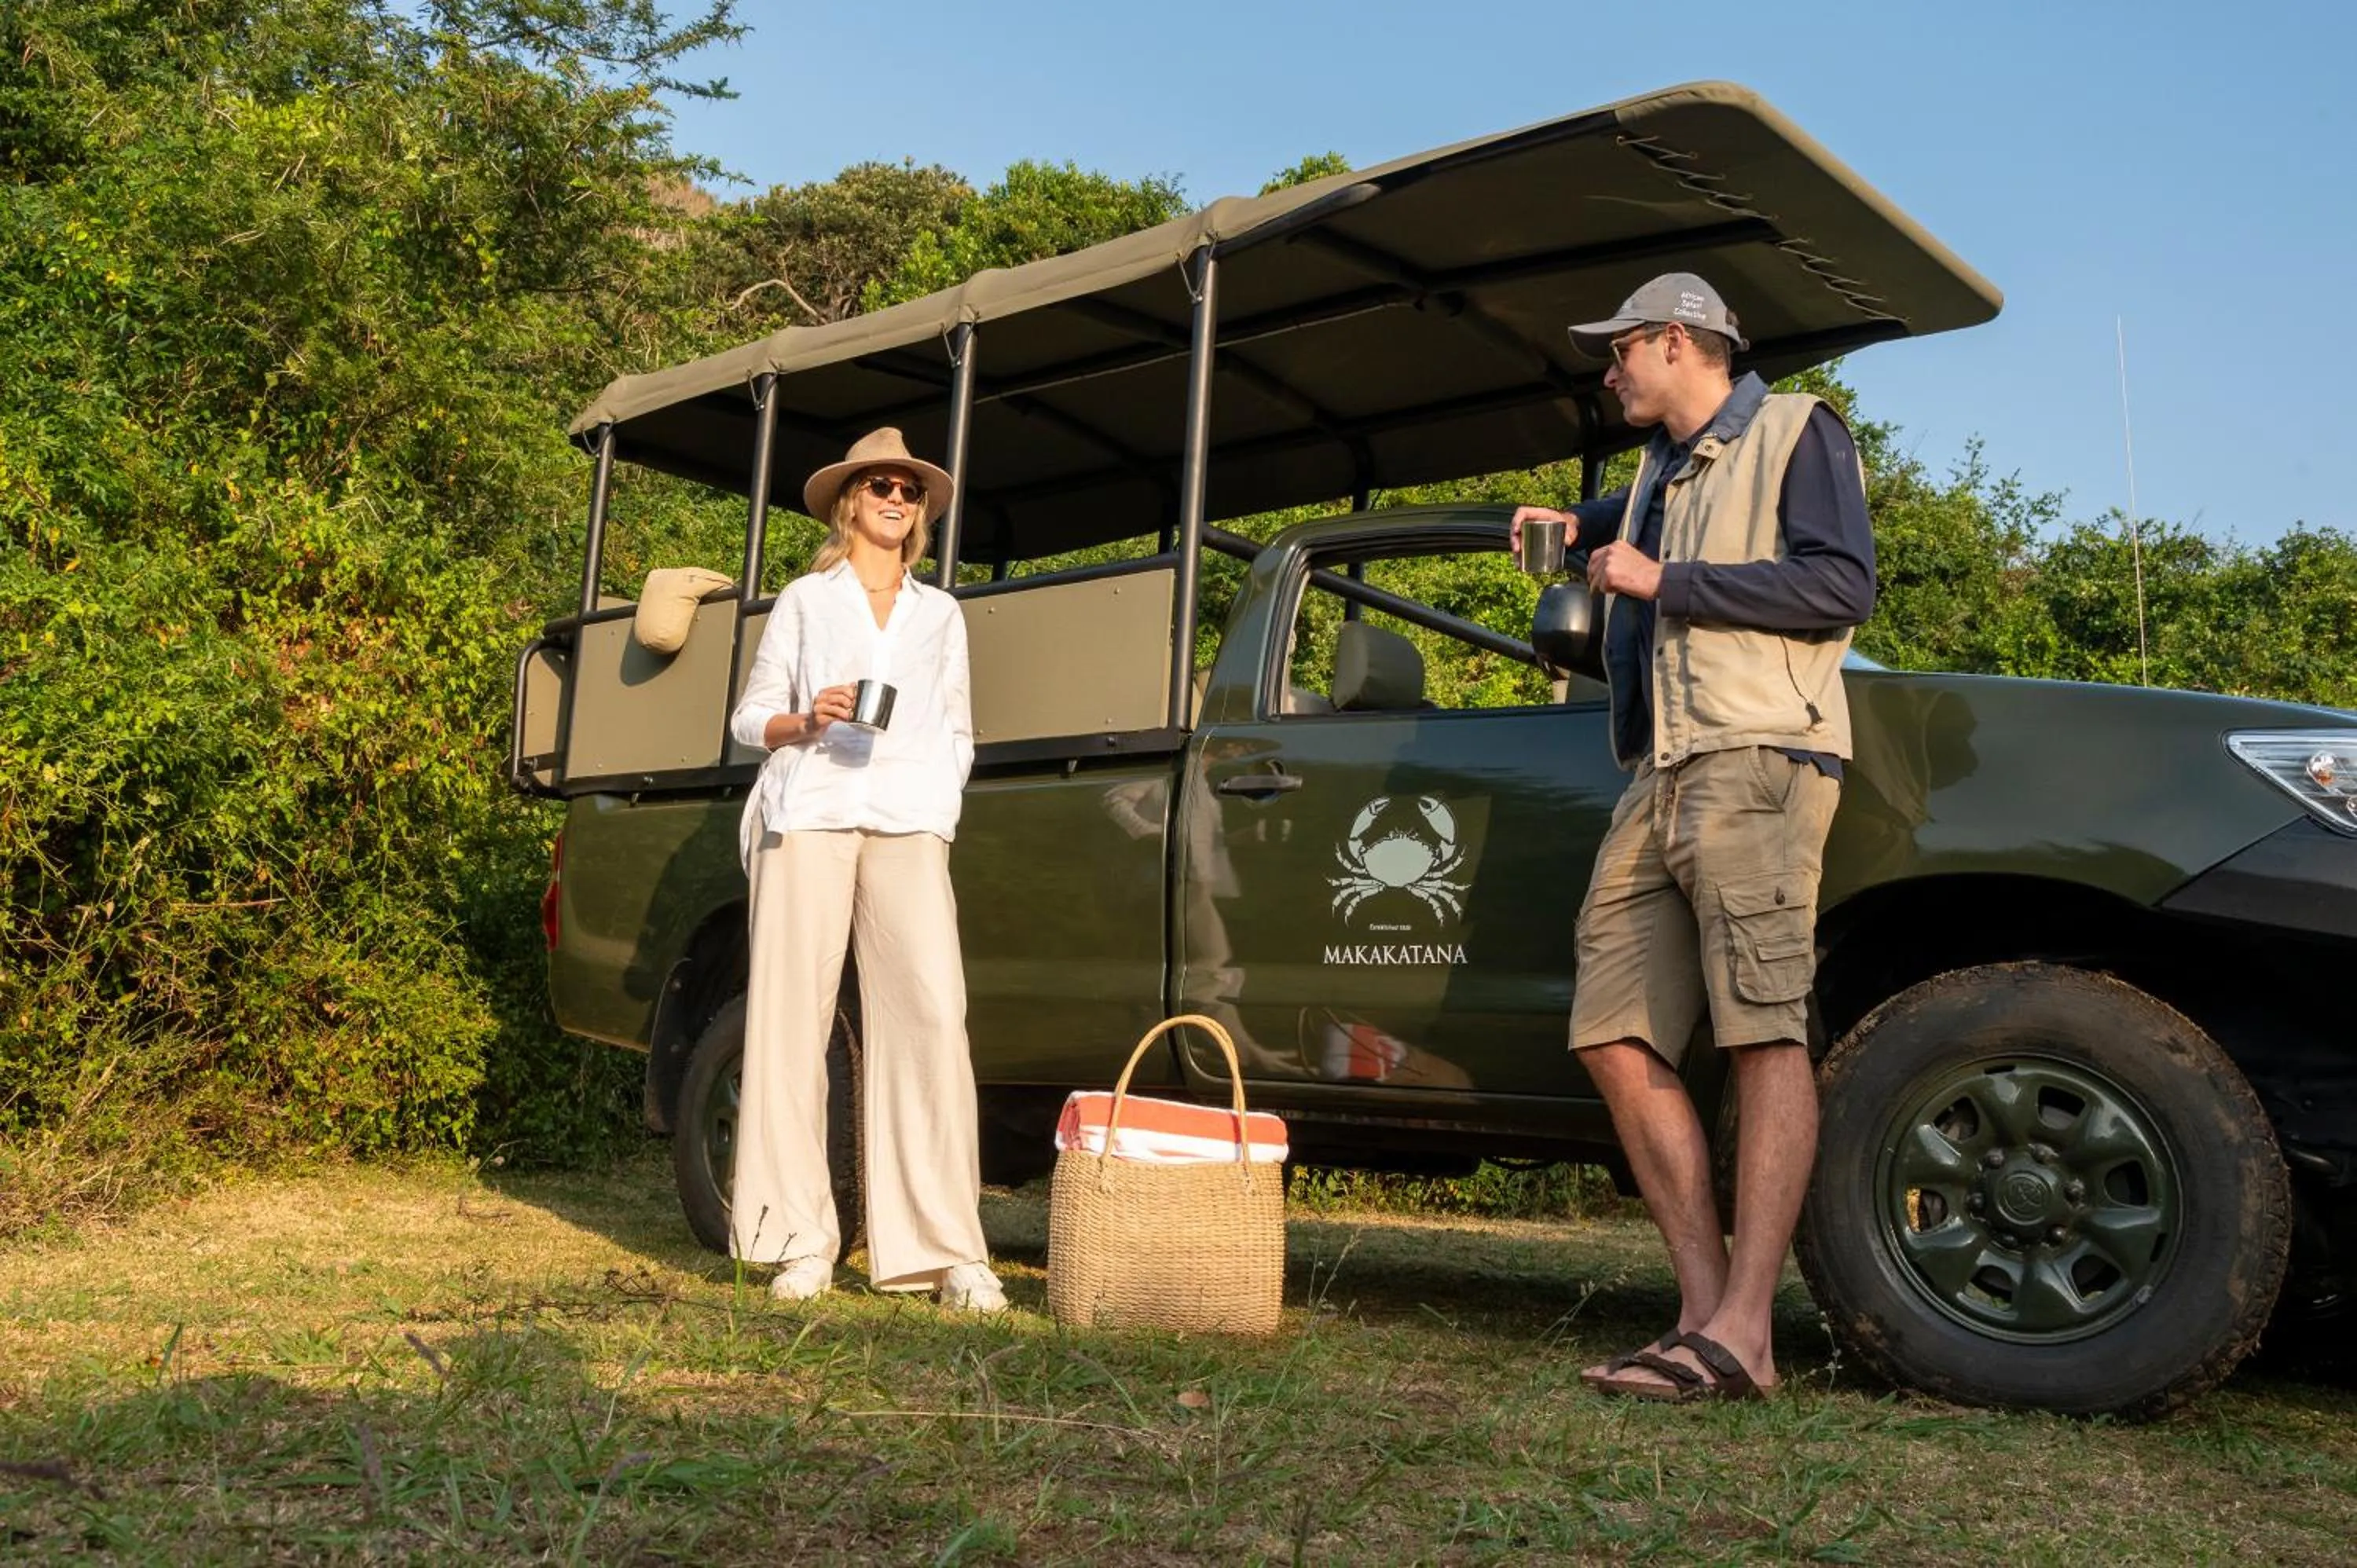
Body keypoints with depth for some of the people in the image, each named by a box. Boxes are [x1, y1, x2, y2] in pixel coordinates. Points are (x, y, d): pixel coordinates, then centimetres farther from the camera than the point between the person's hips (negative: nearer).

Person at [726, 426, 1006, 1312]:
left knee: (930, 1016, -14)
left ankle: (950, 1253, -15)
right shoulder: (805, 602, 18)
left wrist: (944, 806, 4)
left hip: (908, 826, 1)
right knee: (793, 1019, -7)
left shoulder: (940, 614, 24)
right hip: (810, 819, 0)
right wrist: (808, 719, -7)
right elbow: (749, 718, 14)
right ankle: (802, 1245, 0)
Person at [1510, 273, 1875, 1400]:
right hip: (1657, 779, 8)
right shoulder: (1661, 472, 30)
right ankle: (1705, 1311, -5)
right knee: (1616, 1038, -5)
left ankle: (1741, 1334, -21)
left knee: (1763, 1032, -16)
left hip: (1757, 761, -8)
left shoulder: (1795, 432, 7)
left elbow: (1841, 584, -8)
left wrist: (1663, 581, -7)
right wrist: (1583, 528, 34)